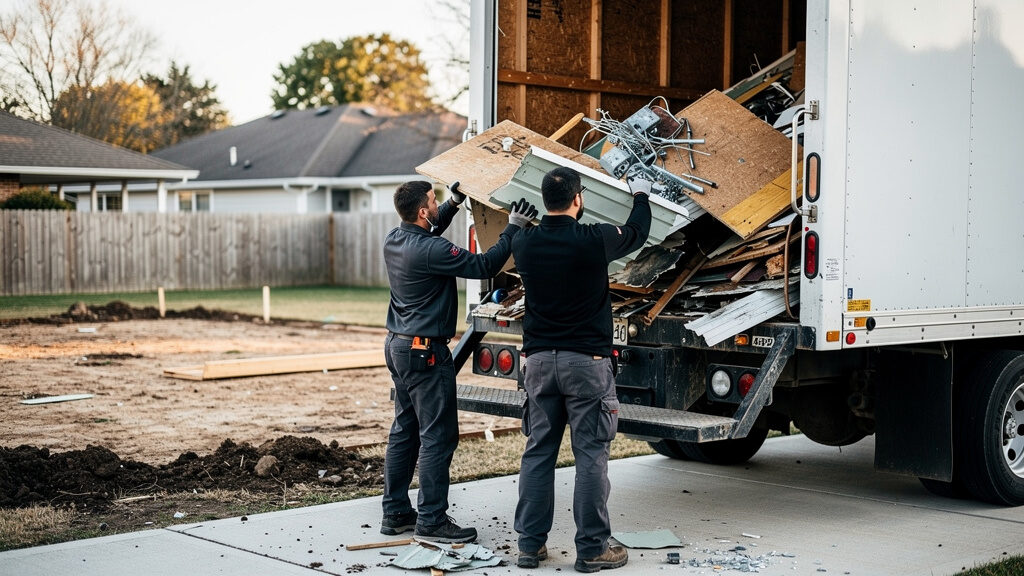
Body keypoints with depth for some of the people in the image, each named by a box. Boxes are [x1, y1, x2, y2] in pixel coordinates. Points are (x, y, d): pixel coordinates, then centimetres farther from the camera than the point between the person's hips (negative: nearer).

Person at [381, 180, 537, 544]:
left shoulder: (394, 240, 5)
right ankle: (431, 520, -1)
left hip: (399, 346, 10)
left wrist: (454, 203, 25)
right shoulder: (430, 251, -22)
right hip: (425, 352, -10)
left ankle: (395, 513, 20)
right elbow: (484, 266, -19)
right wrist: (513, 229, -12)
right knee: (438, 436, -4)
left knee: (404, 431, 15)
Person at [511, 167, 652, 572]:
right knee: (590, 455, 1)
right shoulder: (593, 240, -12)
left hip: (539, 360, 4)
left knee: (538, 452, 10)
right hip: (587, 360, -4)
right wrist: (641, 195, 28)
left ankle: (530, 544, 15)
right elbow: (637, 232, 8)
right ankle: (592, 549, 6)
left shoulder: (524, 244, -2)